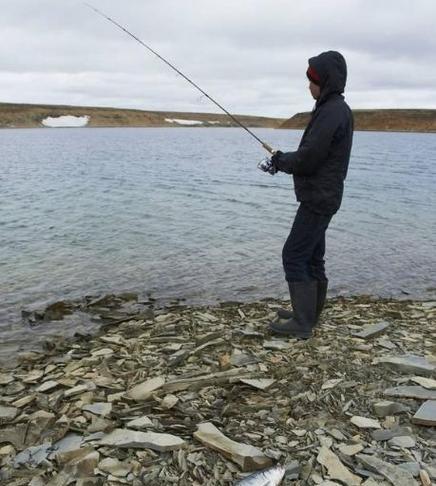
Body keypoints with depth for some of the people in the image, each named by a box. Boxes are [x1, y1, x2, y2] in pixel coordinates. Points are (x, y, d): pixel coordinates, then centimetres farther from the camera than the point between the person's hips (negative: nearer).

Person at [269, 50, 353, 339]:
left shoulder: (331, 112, -18)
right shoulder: (338, 110, 14)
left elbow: (307, 160, -22)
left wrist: (281, 161, -4)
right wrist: (285, 159, 6)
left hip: (318, 199, -10)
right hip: (322, 196, 10)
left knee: (294, 256, -6)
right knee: (312, 257, 15)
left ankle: (302, 323, 0)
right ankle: (308, 313, 25)